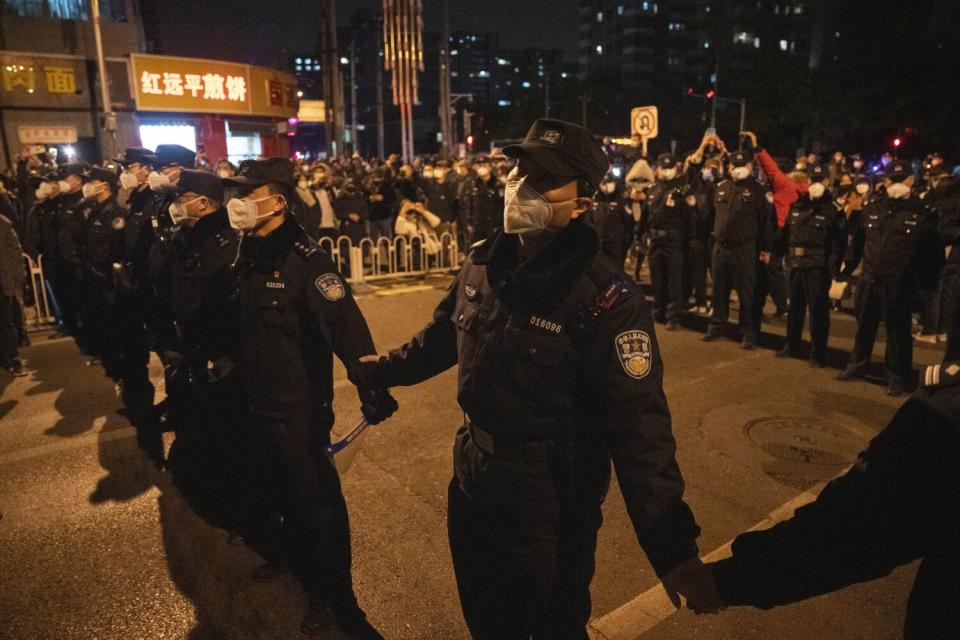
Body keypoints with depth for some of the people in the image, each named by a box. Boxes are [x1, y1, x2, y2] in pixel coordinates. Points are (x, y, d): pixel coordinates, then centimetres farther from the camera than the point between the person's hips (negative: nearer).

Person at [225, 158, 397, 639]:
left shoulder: (304, 260, -20)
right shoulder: (248, 255, 5)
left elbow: (344, 323, -32)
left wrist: (370, 387, -42)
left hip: (298, 405, -7)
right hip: (257, 400, 7)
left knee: (315, 496, 3)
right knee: (282, 486, 23)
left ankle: (335, 598, 21)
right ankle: (298, 549, 50)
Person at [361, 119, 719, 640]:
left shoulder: (606, 299, -24)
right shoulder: (481, 264, -5)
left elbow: (638, 425, -26)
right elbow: (444, 334, 13)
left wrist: (672, 545, -28)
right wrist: (385, 369, 25)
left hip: (552, 507, -5)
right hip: (473, 485, 6)